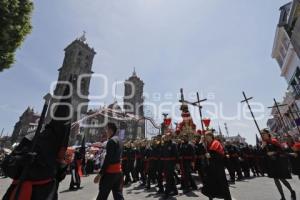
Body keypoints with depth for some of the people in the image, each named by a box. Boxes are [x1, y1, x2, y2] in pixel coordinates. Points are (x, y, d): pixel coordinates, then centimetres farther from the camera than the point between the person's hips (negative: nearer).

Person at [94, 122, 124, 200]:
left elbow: (108, 159, -20)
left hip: (110, 171, -9)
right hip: (118, 170, 9)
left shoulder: (111, 141, -16)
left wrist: (100, 174, -16)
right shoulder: (118, 140, 11)